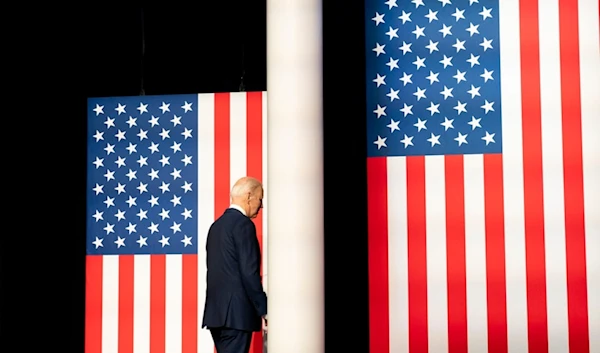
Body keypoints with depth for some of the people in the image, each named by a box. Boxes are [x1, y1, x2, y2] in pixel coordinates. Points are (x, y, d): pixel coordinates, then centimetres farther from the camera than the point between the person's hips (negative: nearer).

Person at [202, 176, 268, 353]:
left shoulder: (217, 225, 16)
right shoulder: (243, 224, -10)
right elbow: (249, 272, -17)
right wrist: (263, 310, -11)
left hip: (216, 310, 9)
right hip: (236, 312, -9)